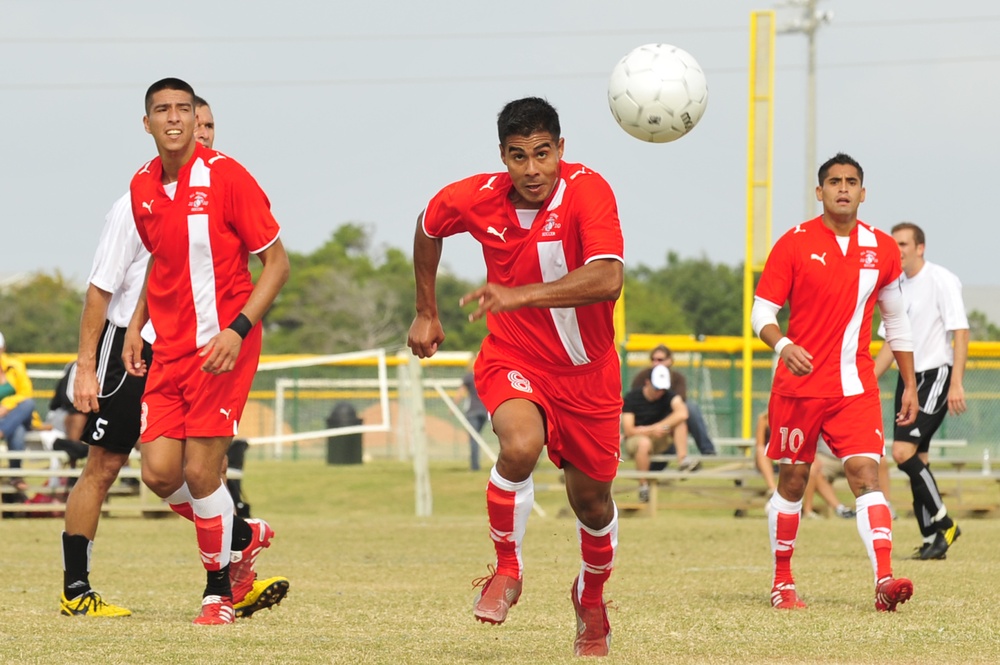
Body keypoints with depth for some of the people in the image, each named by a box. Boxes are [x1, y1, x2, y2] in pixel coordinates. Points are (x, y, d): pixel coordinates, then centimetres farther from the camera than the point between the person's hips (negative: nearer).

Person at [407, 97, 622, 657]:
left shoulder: (588, 191, -24)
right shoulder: (473, 199, -13)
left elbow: (607, 279, -38)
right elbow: (428, 228, 13)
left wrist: (519, 295, -46)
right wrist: (426, 313, 17)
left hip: (587, 369, 0)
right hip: (512, 359, 0)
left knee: (592, 501, 11)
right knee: (520, 446, -31)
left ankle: (592, 597, 43)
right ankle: (507, 571, -7)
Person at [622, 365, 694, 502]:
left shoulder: (667, 394, -4)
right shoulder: (632, 397, -11)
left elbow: (682, 413, -25)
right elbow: (628, 431, -17)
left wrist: (656, 427, -29)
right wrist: (652, 431, -29)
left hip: (660, 441, 4)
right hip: (634, 440, -4)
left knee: (680, 419, -19)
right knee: (644, 442, -41)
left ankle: (683, 459, -29)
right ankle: (643, 486, -31)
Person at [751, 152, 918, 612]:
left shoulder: (882, 249, 7)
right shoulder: (794, 244, -3)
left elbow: (896, 320, 17)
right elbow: (761, 311, -3)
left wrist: (910, 385, 16)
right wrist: (783, 346, -24)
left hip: (855, 388, 2)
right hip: (799, 385, -1)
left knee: (866, 474, -13)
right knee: (793, 480, 6)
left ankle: (884, 581, -24)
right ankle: (782, 582, 20)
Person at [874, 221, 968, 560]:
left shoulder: (941, 280, -9)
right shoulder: (898, 287, 14)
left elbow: (960, 332, -13)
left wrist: (956, 383, -21)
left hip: (936, 375, -8)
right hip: (909, 378, 8)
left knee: (903, 452, -19)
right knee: (916, 459, 4)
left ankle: (943, 522, -9)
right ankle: (931, 539, 8)